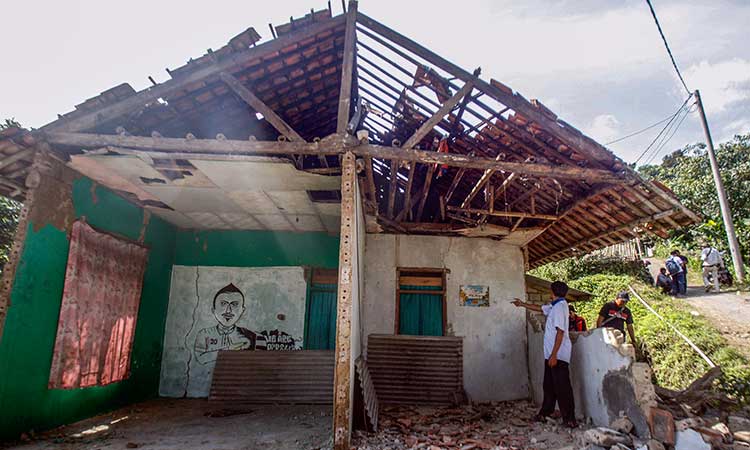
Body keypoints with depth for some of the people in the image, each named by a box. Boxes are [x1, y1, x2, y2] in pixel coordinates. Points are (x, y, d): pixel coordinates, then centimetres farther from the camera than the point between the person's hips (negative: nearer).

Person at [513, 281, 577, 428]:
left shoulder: (560, 306, -17)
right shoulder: (554, 306, 11)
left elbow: (560, 332, -22)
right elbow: (539, 308, 30)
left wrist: (554, 355, -23)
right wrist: (522, 304, 39)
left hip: (558, 355, -10)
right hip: (551, 354, 10)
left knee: (562, 387, -6)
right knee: (549, 385, 15)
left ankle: (569, 419, 0)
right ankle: (545, 413, 24)